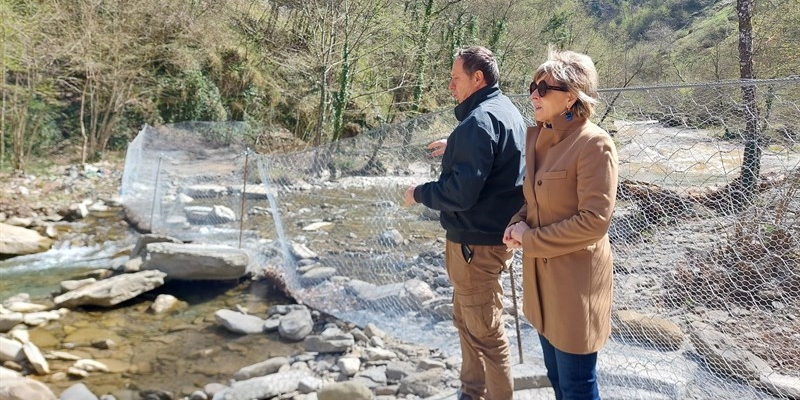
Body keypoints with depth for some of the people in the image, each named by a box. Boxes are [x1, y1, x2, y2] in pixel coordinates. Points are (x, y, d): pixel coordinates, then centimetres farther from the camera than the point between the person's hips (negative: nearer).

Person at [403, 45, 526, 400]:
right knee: (466, 320, 23)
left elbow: (461, 192, -28)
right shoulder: (505, 109, 10)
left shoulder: (480, 120, -23)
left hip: (476, 243, -11)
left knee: (486, 332, 3)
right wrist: (455, 148, 26)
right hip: (488, 234, 11)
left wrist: (419, 193, -12)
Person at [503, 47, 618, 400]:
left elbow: (594, 221, -22)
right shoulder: (536, 136, 6)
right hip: (541, 273, 8)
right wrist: (518, 223, -4)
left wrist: (529, 239, -16)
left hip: (575, 277, -8)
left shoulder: (594, 144, -18)